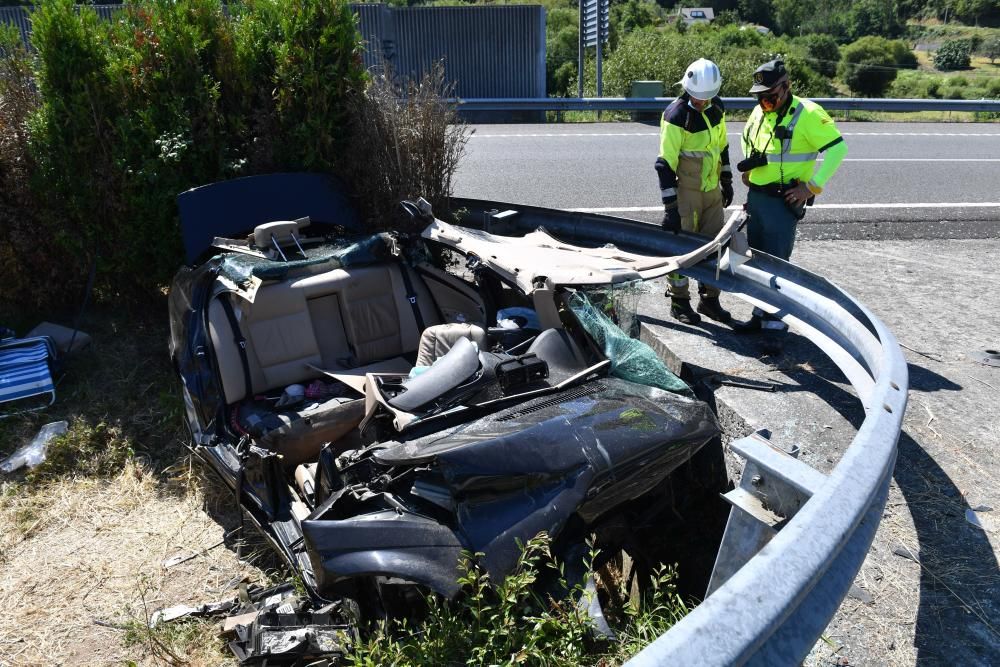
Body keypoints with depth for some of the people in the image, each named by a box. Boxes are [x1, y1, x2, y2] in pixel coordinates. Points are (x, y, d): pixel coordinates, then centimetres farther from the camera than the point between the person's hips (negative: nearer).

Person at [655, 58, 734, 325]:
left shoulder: (717, 108, 4)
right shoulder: (676, 116, -18)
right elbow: (665, 163, -19)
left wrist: (727, 181, 21)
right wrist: (670, 207, -21)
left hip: (712, 189, 7)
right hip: (685, 191, -7)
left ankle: (709, 299, 22)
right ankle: (679, 301, 12)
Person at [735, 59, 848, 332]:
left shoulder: (807, 113, -13)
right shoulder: (759, 112, 9)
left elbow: (838, 148, -14)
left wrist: (812, 186, -16)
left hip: (783, 200, -7)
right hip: (755, 196, 7)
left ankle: (775, 322, 6)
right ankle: (761, 315, 25)